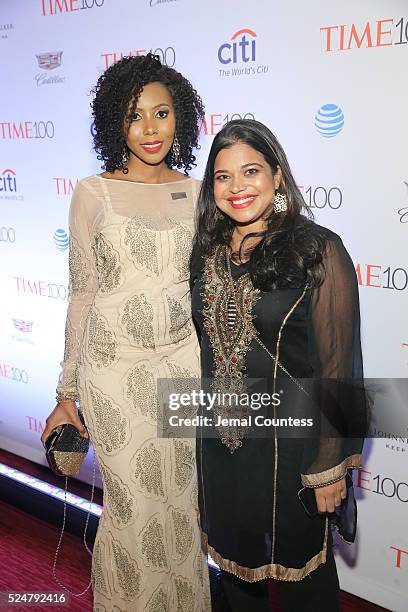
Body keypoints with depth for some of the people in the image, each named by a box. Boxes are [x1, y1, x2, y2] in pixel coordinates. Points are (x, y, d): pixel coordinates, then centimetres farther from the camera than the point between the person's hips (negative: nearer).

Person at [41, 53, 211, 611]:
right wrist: (67, 392, 0)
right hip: (116, 369, -2)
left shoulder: (196, 194, 5)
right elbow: (82, 295, -1)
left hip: (185, 362, 3)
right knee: (133, 509, 7)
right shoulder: (93, 194, -4)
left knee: (182, 505, 14)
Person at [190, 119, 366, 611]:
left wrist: (329, 467, -13)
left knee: (299, 562, 17)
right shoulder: (207, 251, 1)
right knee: (233, 554, 24)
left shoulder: (318, 251, -15)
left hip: (290, 440, -5)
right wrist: (197, 422, 11)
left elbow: (336, 367, -14)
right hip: (220, 438, 5)